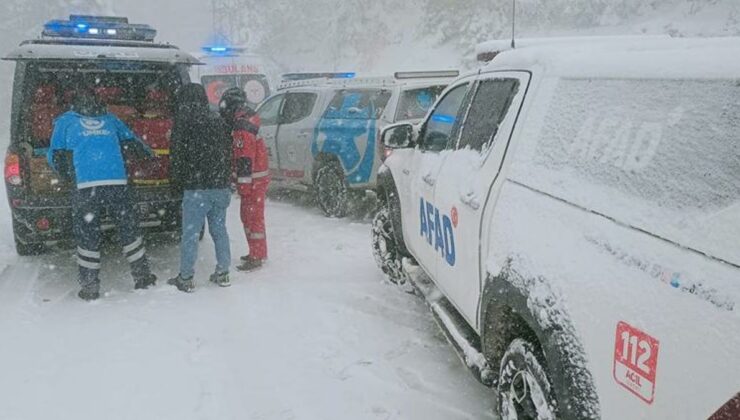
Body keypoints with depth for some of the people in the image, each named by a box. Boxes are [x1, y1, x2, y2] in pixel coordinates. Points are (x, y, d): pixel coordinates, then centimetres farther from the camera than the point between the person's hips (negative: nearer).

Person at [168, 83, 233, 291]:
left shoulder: (184, 119, -4)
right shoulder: (217, 119, 12)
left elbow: (177, 153, -5)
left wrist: (178, 179, 8)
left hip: (196, 188, -5)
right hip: (221, 186, 5)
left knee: (191, 233, 1)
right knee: (219, 229, 13)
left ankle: (186, 278, 7)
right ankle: (222, 273, 19)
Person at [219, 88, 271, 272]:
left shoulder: (242, 125, -18)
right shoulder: (247, 121, 16)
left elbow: (245, 158, -22)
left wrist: (243, 183, -21)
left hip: (253, 180, -10)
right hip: (257, 178, 10)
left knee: (253, 217, -4)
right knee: (249, 217, 19)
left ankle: (256, 257, 3)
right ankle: (258, 253, 29)